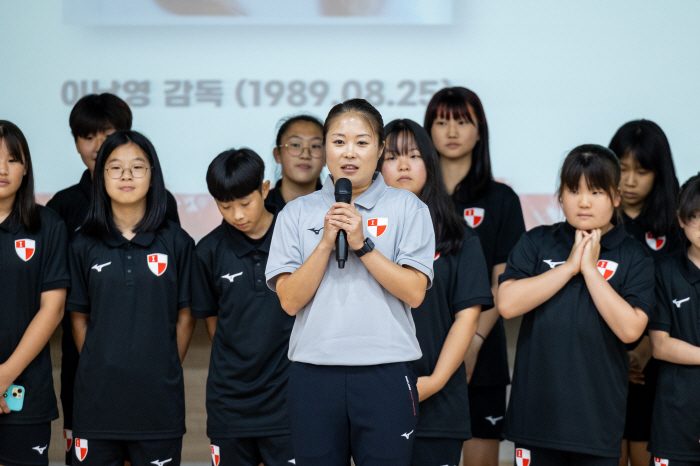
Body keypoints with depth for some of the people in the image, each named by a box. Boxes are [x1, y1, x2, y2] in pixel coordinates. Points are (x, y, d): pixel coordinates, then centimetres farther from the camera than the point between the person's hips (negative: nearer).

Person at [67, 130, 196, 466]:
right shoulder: (84, 245, 4)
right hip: (97, 397, 1)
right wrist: (97, 370, 1)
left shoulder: (176, 242, 1)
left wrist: (166, 371, 2)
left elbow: (184, 317, 4)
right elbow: (79, 318, 6)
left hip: (158, 399, -1)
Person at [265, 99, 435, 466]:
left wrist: (362, 243, -12)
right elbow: (289, 300, 0)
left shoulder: (406, 208, 5)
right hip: (314, 373, 2)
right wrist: (327, 242, -9)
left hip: (385, 371, -1)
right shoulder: (297, 213, 9)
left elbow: (414, 292, -5)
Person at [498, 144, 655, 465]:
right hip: (536, 410, 1)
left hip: (598, 412, -1)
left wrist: (590, 268, -10)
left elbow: (630, 329, -11)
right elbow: (507, 303, -9)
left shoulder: (633, 257, 2)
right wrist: (570, 266, -9)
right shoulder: (536, 243, 6)